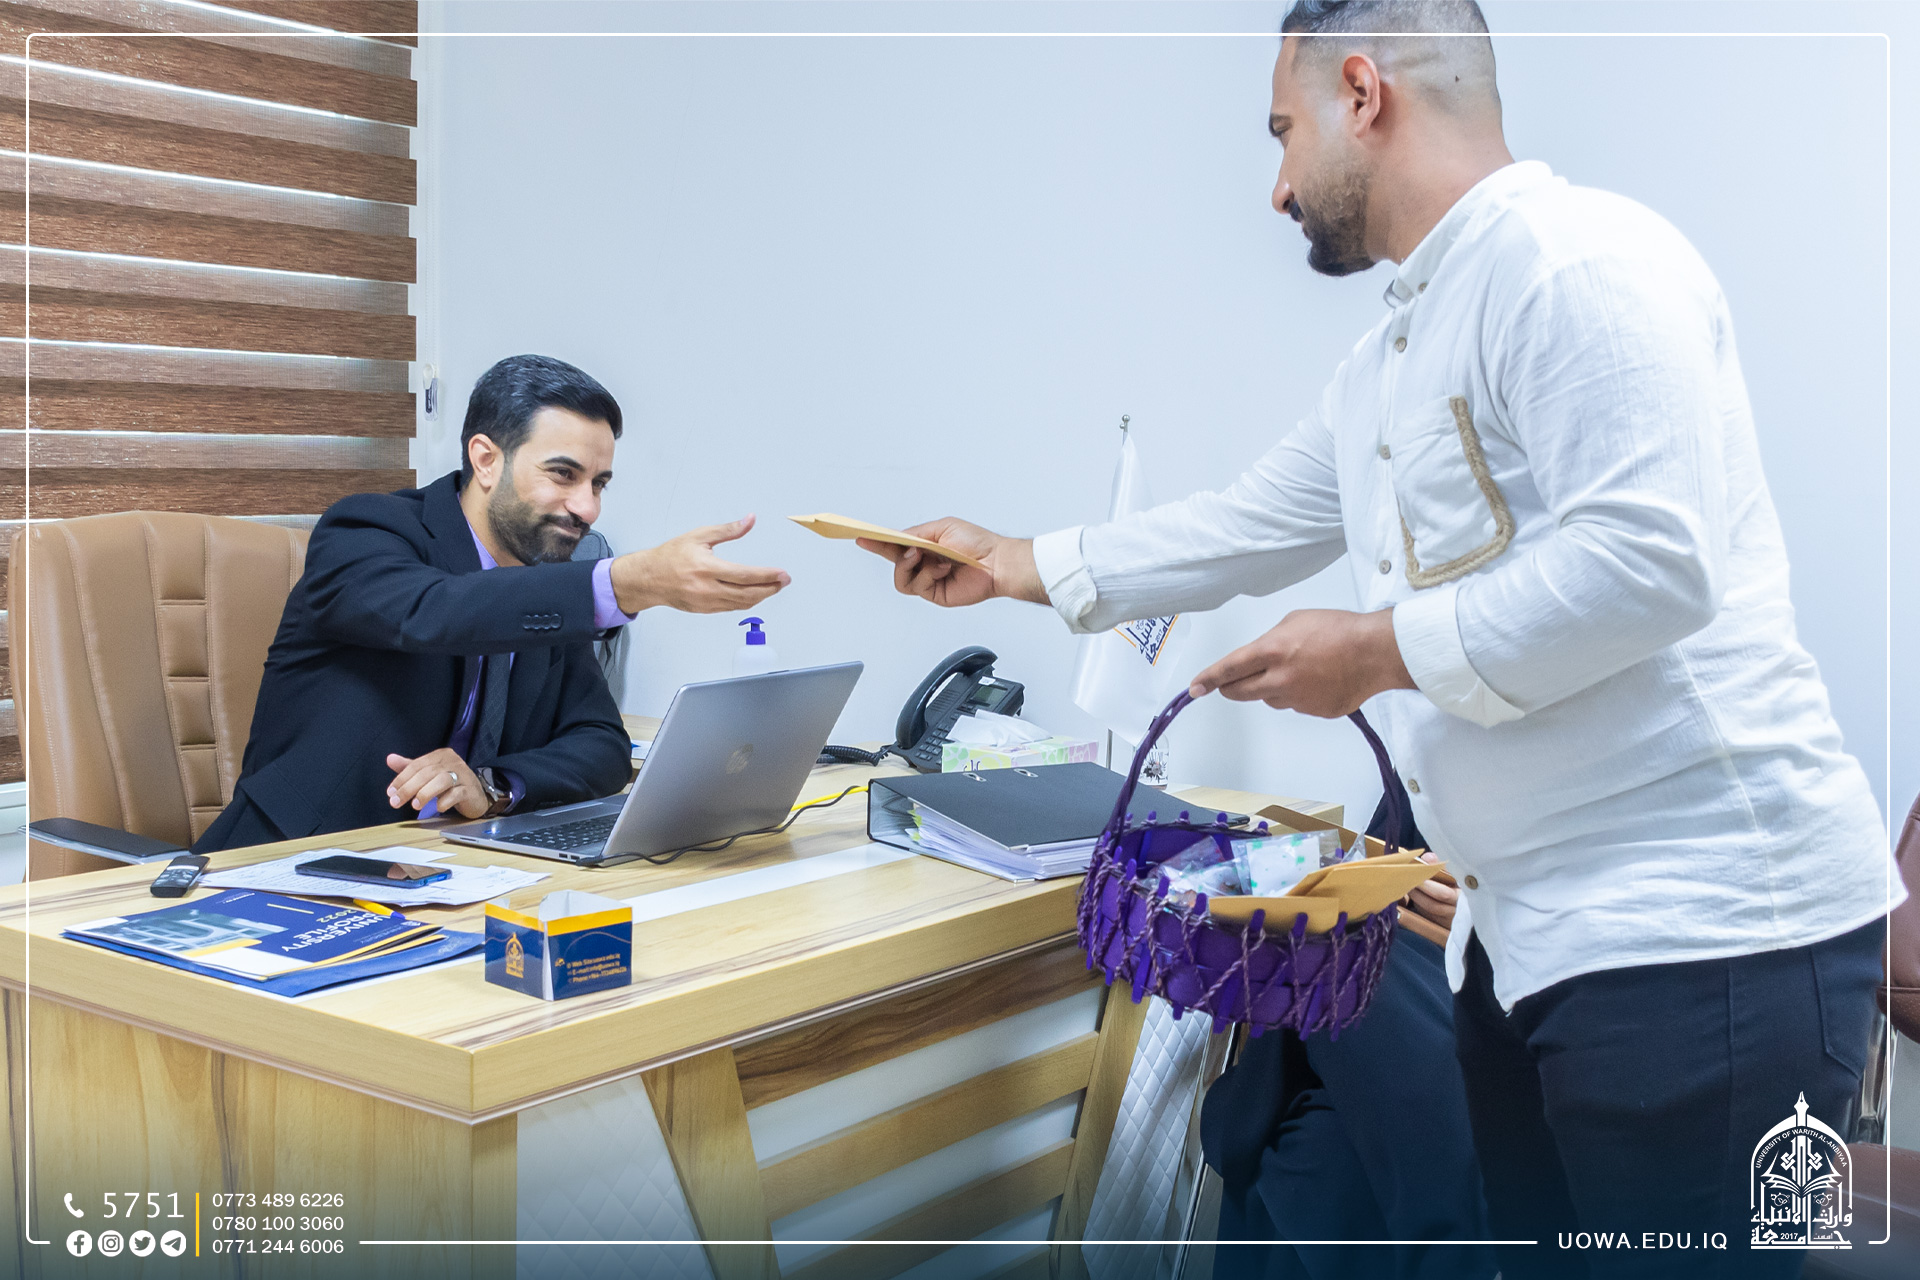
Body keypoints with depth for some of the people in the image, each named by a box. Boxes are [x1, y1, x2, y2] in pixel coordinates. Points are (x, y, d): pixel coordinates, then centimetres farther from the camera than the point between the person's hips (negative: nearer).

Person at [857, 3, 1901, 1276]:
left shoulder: (1576, 259, -13)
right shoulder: (1387, 367, 18)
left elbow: (1647, 558, -24)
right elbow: (1246, 528, 29)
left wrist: (1375, 652, -14)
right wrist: (1012, 567, 34)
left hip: (1699, 931, -9)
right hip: (1531, 930, 10)